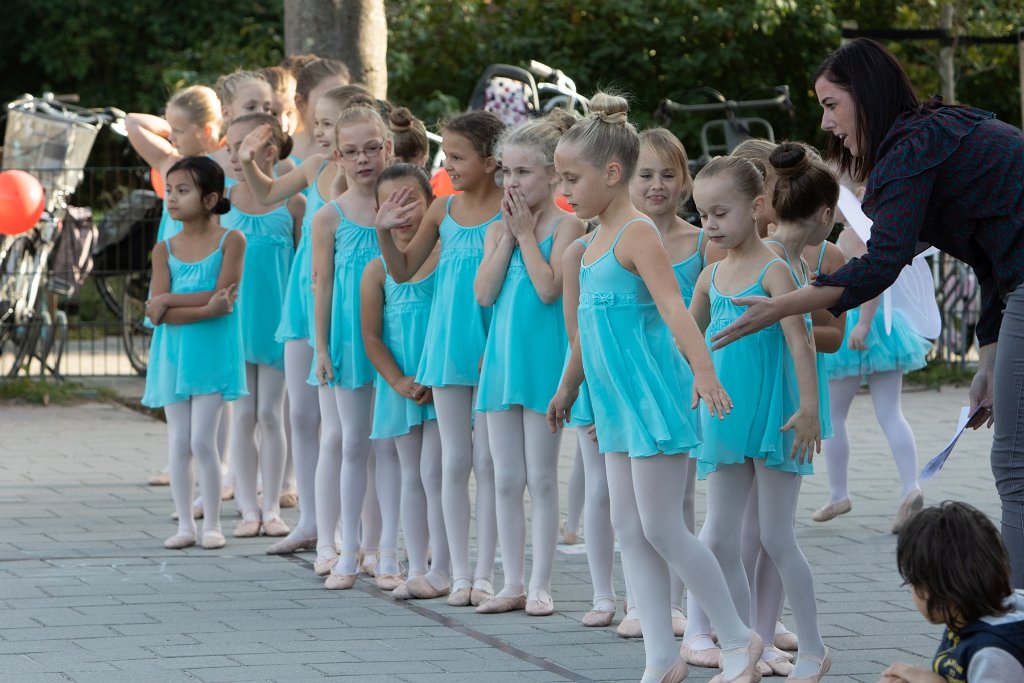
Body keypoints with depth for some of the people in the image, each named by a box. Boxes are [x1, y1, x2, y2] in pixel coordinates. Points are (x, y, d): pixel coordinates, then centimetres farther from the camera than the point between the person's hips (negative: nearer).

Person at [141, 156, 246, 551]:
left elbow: (223, 295, -14)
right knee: (179, 443, 5)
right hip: (173, 354, 3)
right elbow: (158, 311, -7)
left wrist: (168, 301, -13)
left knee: (202, 440, -6)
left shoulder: (230, 241, -3)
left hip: (212, 354, -3)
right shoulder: (165, 250, 5)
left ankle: (212, 525, 4)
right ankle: (185, 524, 12)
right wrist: (205, 309, -21)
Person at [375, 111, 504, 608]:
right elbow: (403, 270, 13)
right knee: (454, 460, 6)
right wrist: (384, 232, -3)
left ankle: (484, 573, 8)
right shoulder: (442, 210, 6)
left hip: (493, 344, -4)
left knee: (487, 460, 1)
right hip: (447, 343, 4)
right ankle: (460, 574, 12)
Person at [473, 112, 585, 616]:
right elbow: (484, 293, -4)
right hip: (502, 357, 5)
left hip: (544, 359, -5)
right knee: (506, 480, 8)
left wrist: (526, 233, -13)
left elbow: (548, 288, -19)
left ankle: (540, 585, 7)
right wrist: (508, 235, -8)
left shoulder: (566, 225, -7)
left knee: (540, 478, 1)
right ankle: (512, 584, 15)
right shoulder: (498, 229, 8)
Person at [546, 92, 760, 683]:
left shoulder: (637, 234, -14)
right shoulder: (596, 241, 14)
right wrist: (568, 389, 34)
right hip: (619, 402, 9)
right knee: (628, 526, 7)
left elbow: (672, 307, -26)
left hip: (653, 395, -9)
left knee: (660, 525, -7)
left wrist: (704, 370, -39)